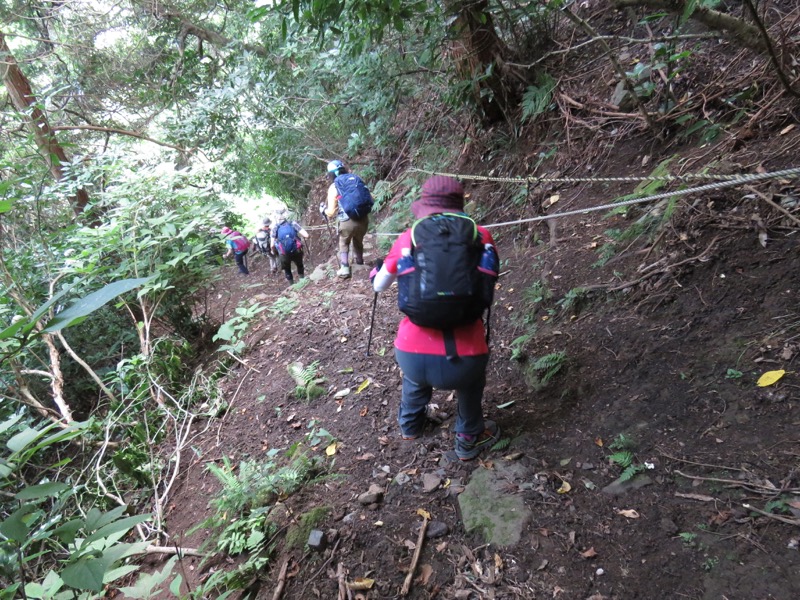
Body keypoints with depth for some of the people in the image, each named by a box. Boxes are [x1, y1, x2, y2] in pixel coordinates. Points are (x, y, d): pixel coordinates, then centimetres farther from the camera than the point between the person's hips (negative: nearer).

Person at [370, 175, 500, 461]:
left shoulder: (409, 237, 4)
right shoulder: (481, 235, 4)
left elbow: (379, 287, 19)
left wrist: (376, 270, 40)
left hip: (411, 358, 1)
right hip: (461, 363, 0)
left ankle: (409, 423, 59)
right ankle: (469, 438, 45)